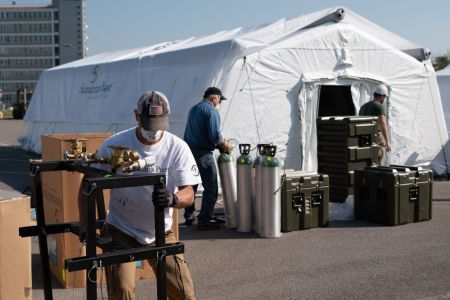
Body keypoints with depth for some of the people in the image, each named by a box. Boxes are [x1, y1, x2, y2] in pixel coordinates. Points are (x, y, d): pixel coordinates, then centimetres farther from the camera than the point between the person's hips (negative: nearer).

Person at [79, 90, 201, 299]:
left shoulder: (178, 148, -9)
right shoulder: (113, 145, -12)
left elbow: (189, 195, -14)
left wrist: (173, 199, -37)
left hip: (160, 232, 2)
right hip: (121, 231, -2)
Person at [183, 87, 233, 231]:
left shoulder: (193, 109, 16)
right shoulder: (211, 111, -11)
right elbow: (214, 135, -20)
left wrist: (220, 141, 18)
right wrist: (225, 146, -3)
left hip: (189, 151, 9)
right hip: (203, 154, -9)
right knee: (211, 189, -4)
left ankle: (189, 217, 25)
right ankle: (204, 221, -5)